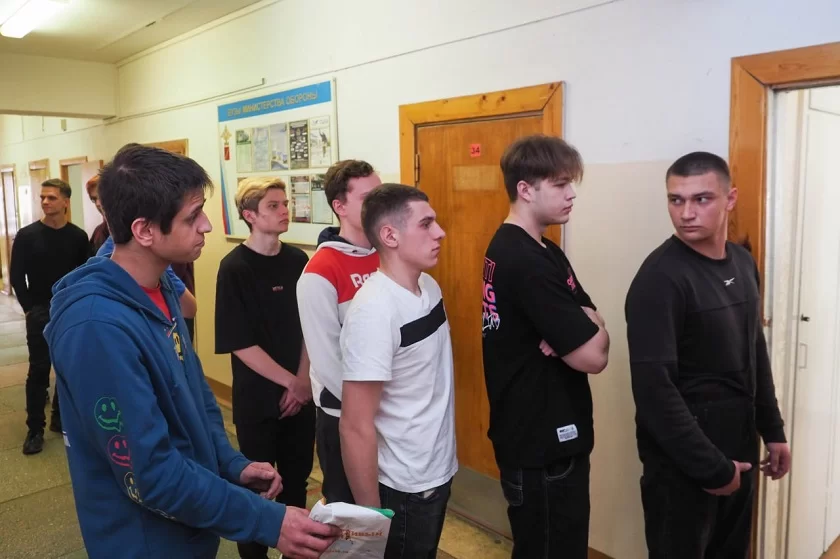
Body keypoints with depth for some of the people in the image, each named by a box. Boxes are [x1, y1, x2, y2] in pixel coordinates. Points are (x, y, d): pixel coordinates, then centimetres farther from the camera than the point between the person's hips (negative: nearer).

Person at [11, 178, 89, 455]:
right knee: (39, 370, 1)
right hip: (40, 314, -2)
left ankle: (60, 418, 24)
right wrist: (30, 308, -7)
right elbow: (16, 276, -3)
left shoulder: (78, 236, 0)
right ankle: (35, 429, 11)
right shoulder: (27, 235, -4)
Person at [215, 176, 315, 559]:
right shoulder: (234, 268, -13)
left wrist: (304, 381, -5)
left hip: (301, 394, 4)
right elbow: (240, 344, -14)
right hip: (257, 398, -4)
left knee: (297, 480, 17)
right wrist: (290, 383, -12)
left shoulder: (299, 260, 1)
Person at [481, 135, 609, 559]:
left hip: (544, 435, 10)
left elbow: (591, 322, 7)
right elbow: (592, 356, -25)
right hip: (541, 444, -10)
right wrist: (590, 331, -4)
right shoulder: (526, 262, -24)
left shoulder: (541, 251, 9)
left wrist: (575, 331, -15)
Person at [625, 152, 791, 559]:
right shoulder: (661, 278, -21)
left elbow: (756, 353, 14)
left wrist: (772, 430, 14)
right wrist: (710, 466, -19)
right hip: (682, 462, -7)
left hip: (738, 450, 7)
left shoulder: (742, 263, 4)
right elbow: (653, 387, -24)